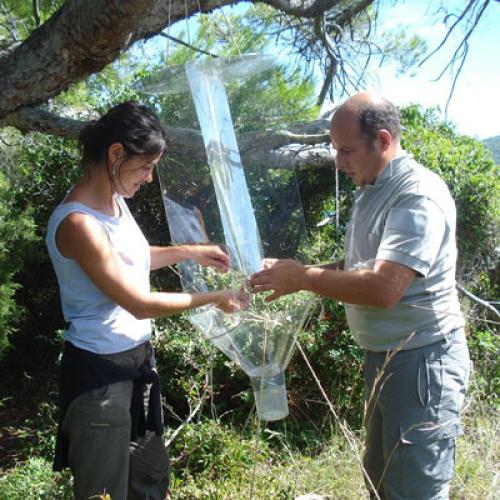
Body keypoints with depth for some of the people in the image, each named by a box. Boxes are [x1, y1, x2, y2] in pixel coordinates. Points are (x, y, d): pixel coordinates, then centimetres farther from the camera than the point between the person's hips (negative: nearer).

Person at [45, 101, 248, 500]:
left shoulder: (115, 200, 2)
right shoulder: (78, 223, -25)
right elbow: (140, 305, -22)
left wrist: (191, 251, 13)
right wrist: (215, 298, -12)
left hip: (136, 358, 9)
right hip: (100, 370, -9)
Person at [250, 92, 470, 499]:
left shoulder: (419, 195, -21)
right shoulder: (371, 190, 10)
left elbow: (383, 288, -31)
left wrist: (302, 278, -21)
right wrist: (304, 274, 1)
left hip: (422, 360, -9)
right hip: (384, 356, 10)